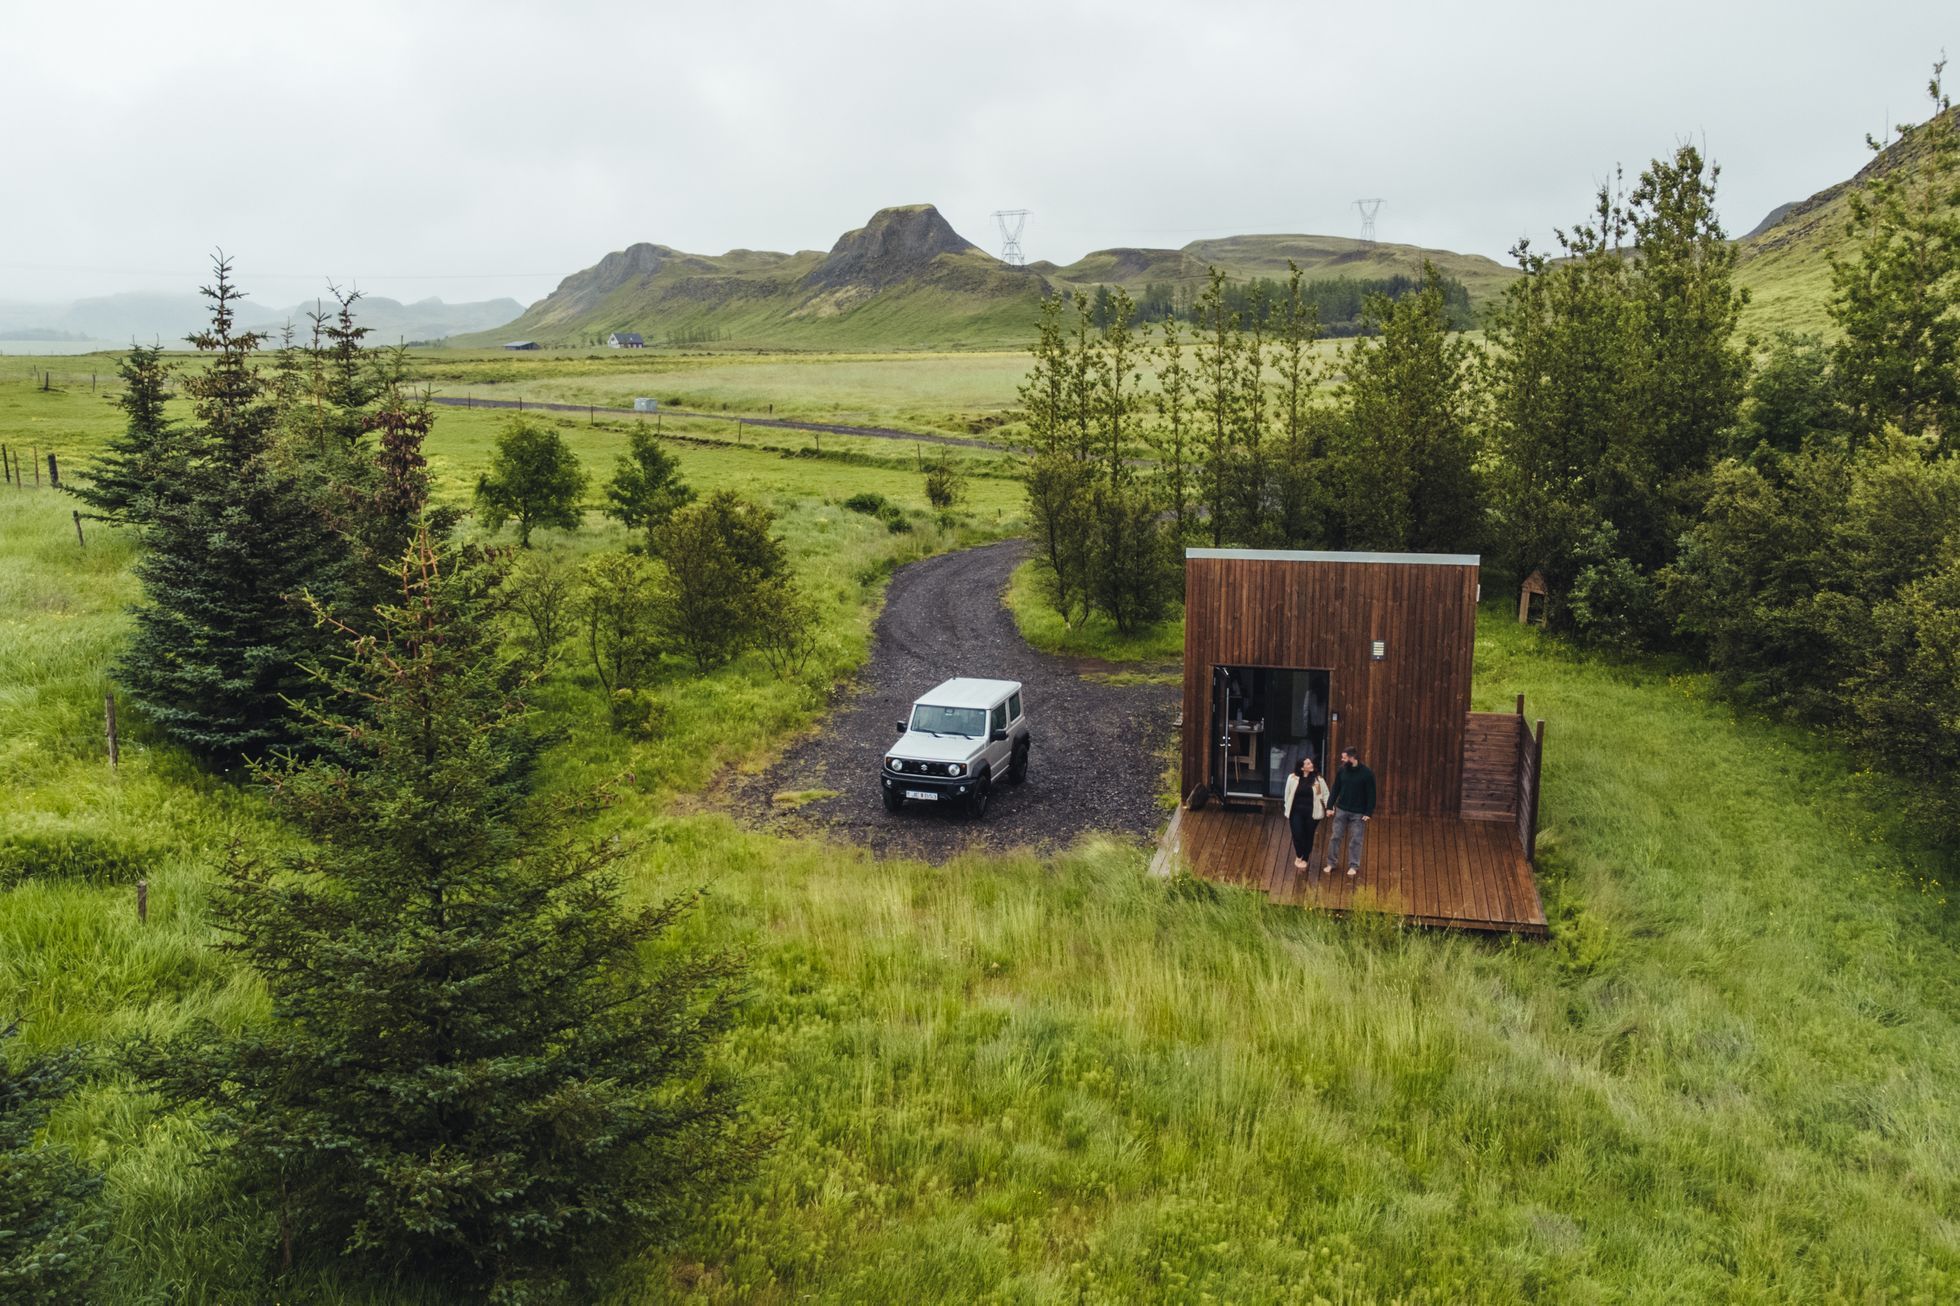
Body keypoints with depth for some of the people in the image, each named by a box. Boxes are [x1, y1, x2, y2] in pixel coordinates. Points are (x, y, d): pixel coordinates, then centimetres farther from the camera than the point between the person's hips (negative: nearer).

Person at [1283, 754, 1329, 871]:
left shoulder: (1318, 779, -4)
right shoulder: (1292, 778, -5)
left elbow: (1325, 794, 4)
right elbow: (1288, 796, 3)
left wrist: (1329, 807, -10)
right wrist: (1287, 812, 7)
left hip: (1311, 813, 1)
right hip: (1296, 812, -1)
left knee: (1308, 837, 9)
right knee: (1297, 836, -8)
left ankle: (1304, 860, 29)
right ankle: (1298, 856, 20)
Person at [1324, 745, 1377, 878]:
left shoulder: (1367, 773, -13)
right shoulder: (1341, 771, -1)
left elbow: (1371, 794, -9)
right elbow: (1335, 789, 6)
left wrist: (1369, 812, -12)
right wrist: (1330, 806, 1)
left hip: (1358, 813, -3)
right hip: (1341, 810, 3)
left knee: (1356, 840, 4)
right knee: (1335, 837, 6)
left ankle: (1354, 866, 15)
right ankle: (1331, 864, 16)